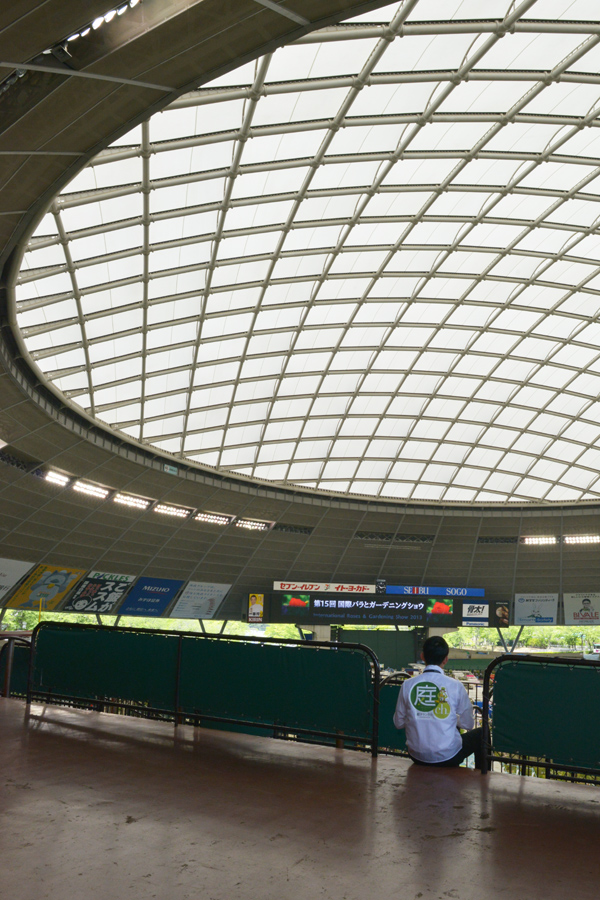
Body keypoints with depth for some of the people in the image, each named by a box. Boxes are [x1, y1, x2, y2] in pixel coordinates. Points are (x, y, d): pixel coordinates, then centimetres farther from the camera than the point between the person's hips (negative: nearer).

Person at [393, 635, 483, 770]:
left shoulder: (408, 685, -7)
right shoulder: (455, 685, -12)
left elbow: (398, 723, 2)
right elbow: (468, 724, -2)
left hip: (417, 757, 3)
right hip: (448, 757, -3)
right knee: (480, 734, 24)